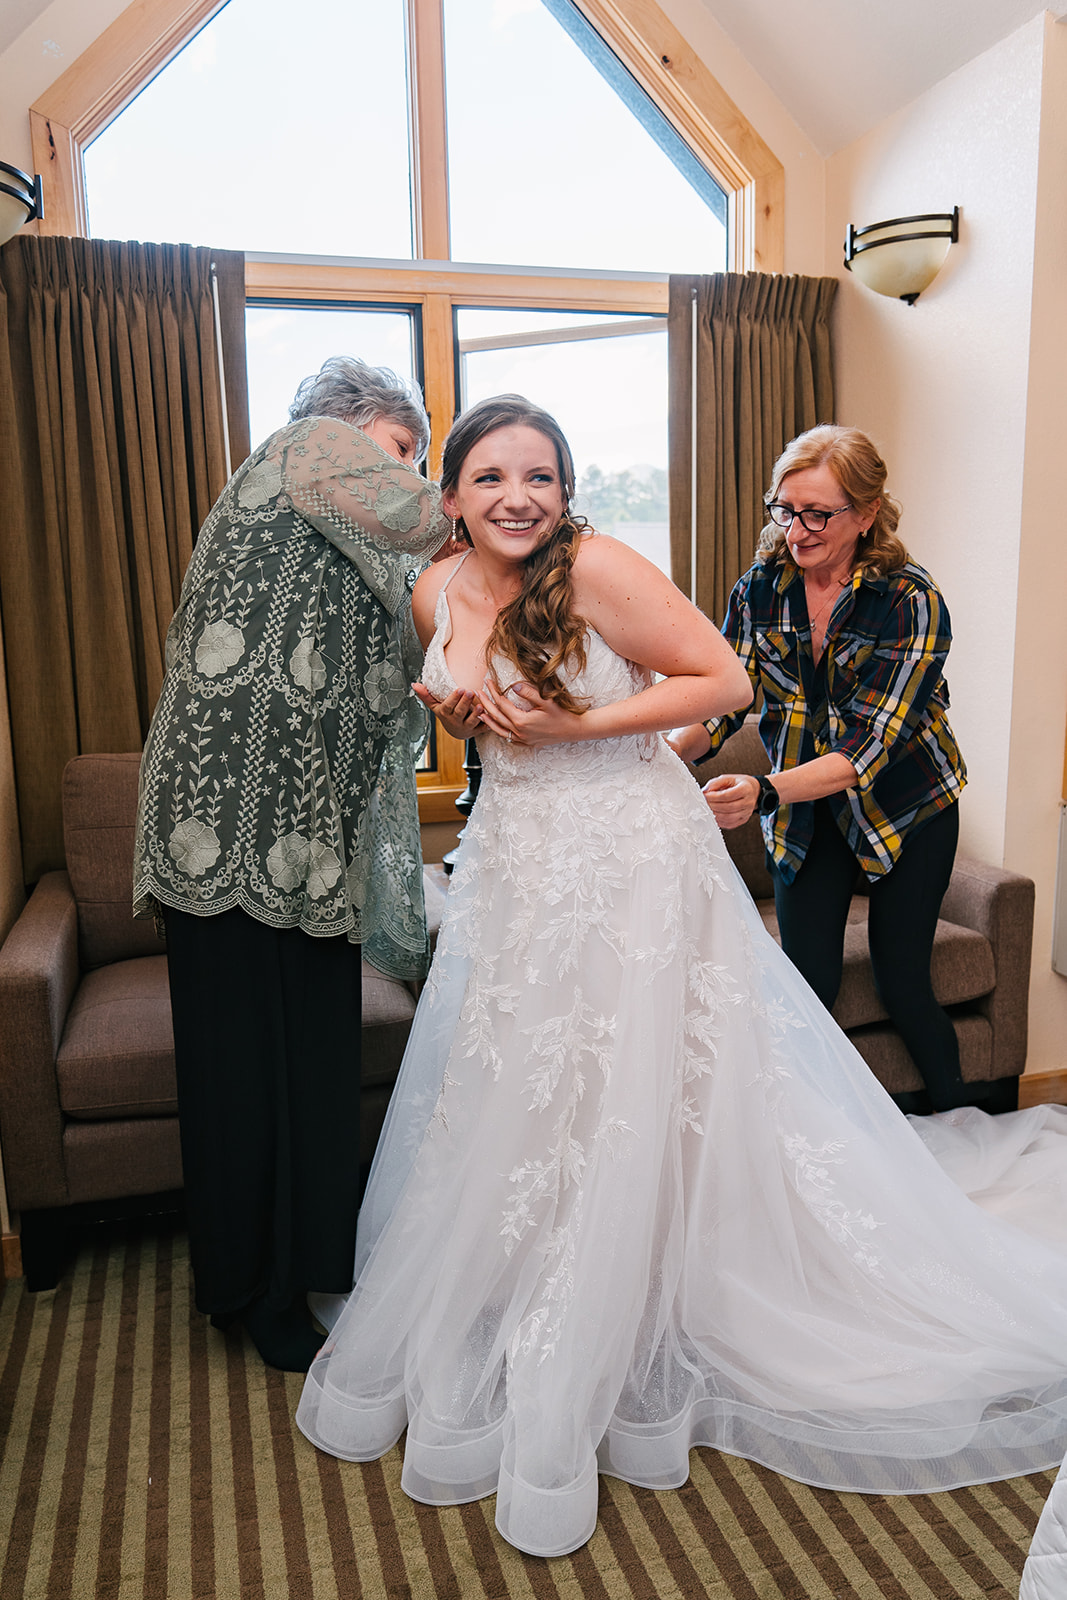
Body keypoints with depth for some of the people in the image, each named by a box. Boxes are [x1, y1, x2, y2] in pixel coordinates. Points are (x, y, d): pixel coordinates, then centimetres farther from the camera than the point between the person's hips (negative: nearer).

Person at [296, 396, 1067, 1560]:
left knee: (613, 1118, 3)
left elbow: (725, 681, -14)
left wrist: (580, 726, -19)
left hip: (626, 863, -6)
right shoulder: (437, 593, 3)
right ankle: (462, 1346, 41)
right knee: (494, 1112, 16)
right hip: (514, 863, 6)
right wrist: (457, 707, -3)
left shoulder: (597, 568, -16)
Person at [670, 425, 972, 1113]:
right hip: (805, 809, 3)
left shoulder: (912, 602, -22)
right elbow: (723, 697, -8)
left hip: (908, 809, -3)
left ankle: (953, 1108, 31)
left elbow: (869, 750, -30)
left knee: (902, 984, 3)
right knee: (808, 986, -2)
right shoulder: (762, 585, -9)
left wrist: (765, 792, -46)